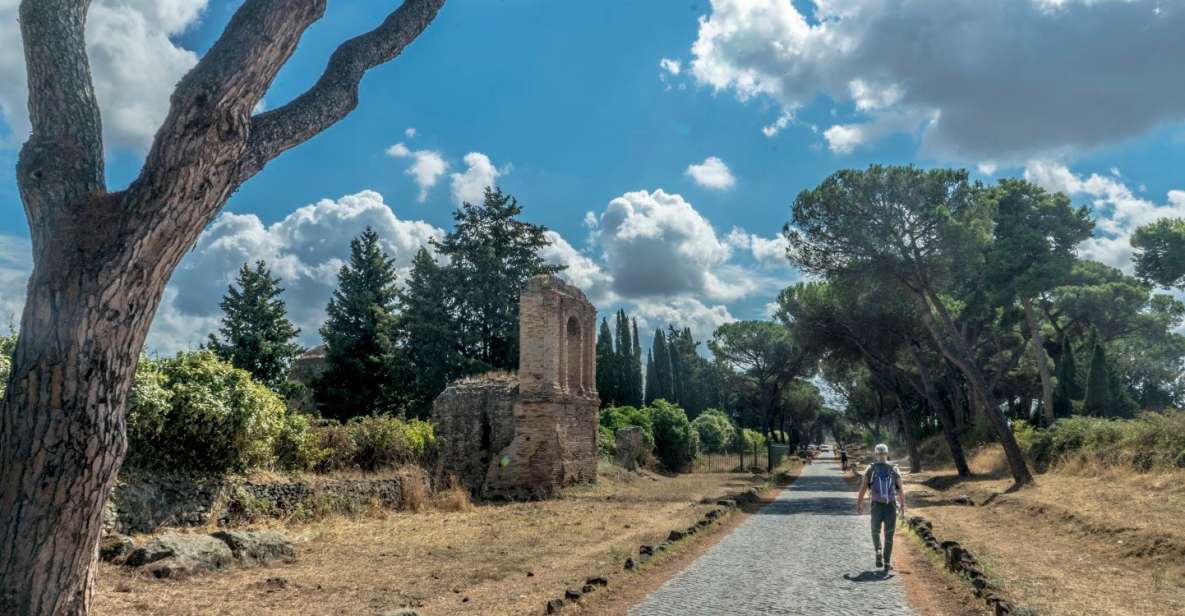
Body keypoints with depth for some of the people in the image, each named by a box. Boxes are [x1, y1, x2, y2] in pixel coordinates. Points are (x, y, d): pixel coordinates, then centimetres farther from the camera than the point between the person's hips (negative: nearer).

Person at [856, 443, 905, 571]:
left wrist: (859, 504, 0)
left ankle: (878, 552, -8)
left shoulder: (871, 468, -1)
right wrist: (902, 505, 8)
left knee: (875, 531, 18)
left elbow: (863, 487, -6)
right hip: (891, 505, 0)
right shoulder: (894, 469, 1)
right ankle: (887, 562, 4)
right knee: (889, 534, 9)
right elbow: (900, 490, -3)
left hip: (876, 505, 0)